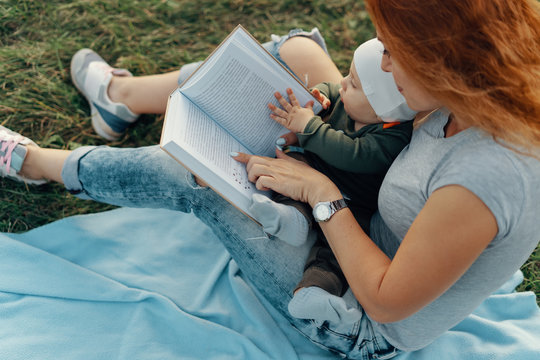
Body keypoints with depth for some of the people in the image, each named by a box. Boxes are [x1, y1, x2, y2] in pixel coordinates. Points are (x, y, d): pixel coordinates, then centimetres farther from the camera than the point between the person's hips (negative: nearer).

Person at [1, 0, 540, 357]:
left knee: (189, 179, -8)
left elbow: (385, 302, -29)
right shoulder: (466, 107, -13)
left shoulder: (483, 178, -38)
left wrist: (322, 193, -25)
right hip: (370, 239, 8)